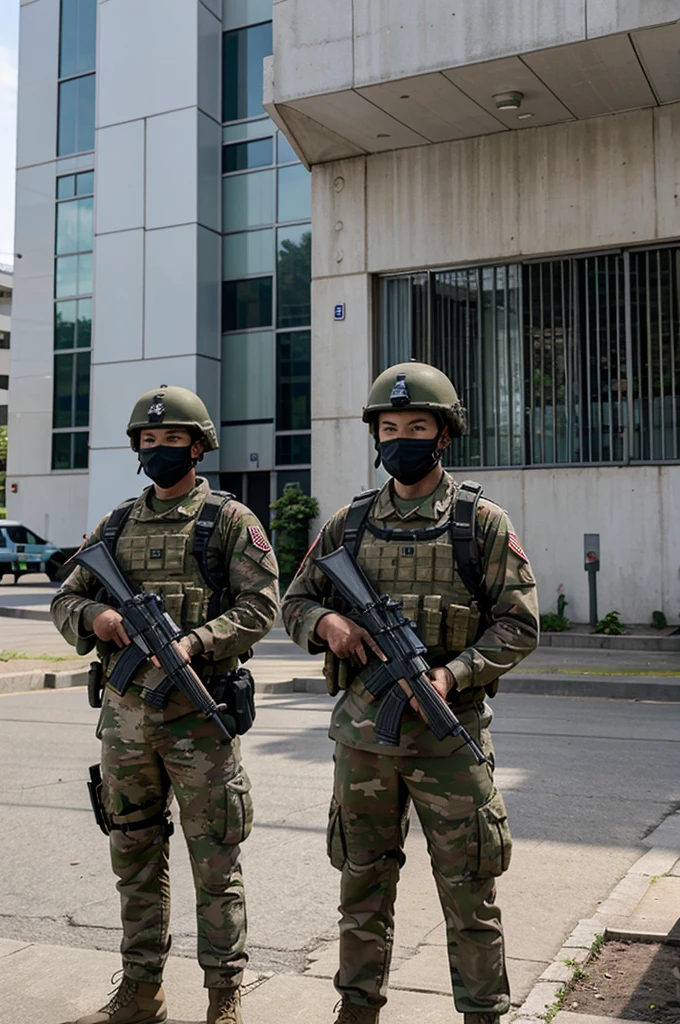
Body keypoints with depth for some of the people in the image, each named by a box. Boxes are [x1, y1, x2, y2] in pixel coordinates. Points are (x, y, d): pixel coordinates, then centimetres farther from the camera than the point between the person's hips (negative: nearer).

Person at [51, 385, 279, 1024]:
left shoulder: (229, 520, -1)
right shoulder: (116, 525, 13)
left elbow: (260, 605, -9)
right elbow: (65, 600, 13)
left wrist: (194, 643, -22)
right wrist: (96, 616, -10)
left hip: (197, 714, -5)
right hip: (125, 713, 5)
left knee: (214, 861, 3)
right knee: (134, 857, 14)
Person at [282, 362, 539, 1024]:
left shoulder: (482, 522, -2)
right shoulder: (350, 523, 8)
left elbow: (518, 624, -4)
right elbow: (294, 602, 14)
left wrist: (453, 673, -18)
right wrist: (326, 622, -9)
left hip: (449, 733, -3)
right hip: (362, 730, 3)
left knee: (468, 891, 6)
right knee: (363, 883, 15)